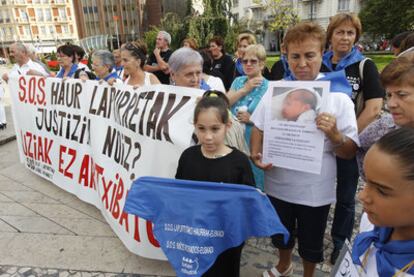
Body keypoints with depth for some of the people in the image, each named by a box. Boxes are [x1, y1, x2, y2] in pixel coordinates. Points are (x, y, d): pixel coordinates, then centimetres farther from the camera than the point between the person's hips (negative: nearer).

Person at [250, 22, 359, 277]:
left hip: (315, 190, -2)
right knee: (280, 234, 25)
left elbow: (350, 152, -9)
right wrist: (256, 154, -12)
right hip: (277, 183, 3)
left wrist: (334, 135, -30)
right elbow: (259, 127, 6)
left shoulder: (338, 97, -11)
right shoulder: (275, 91, -4)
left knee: (311, 242, 19)